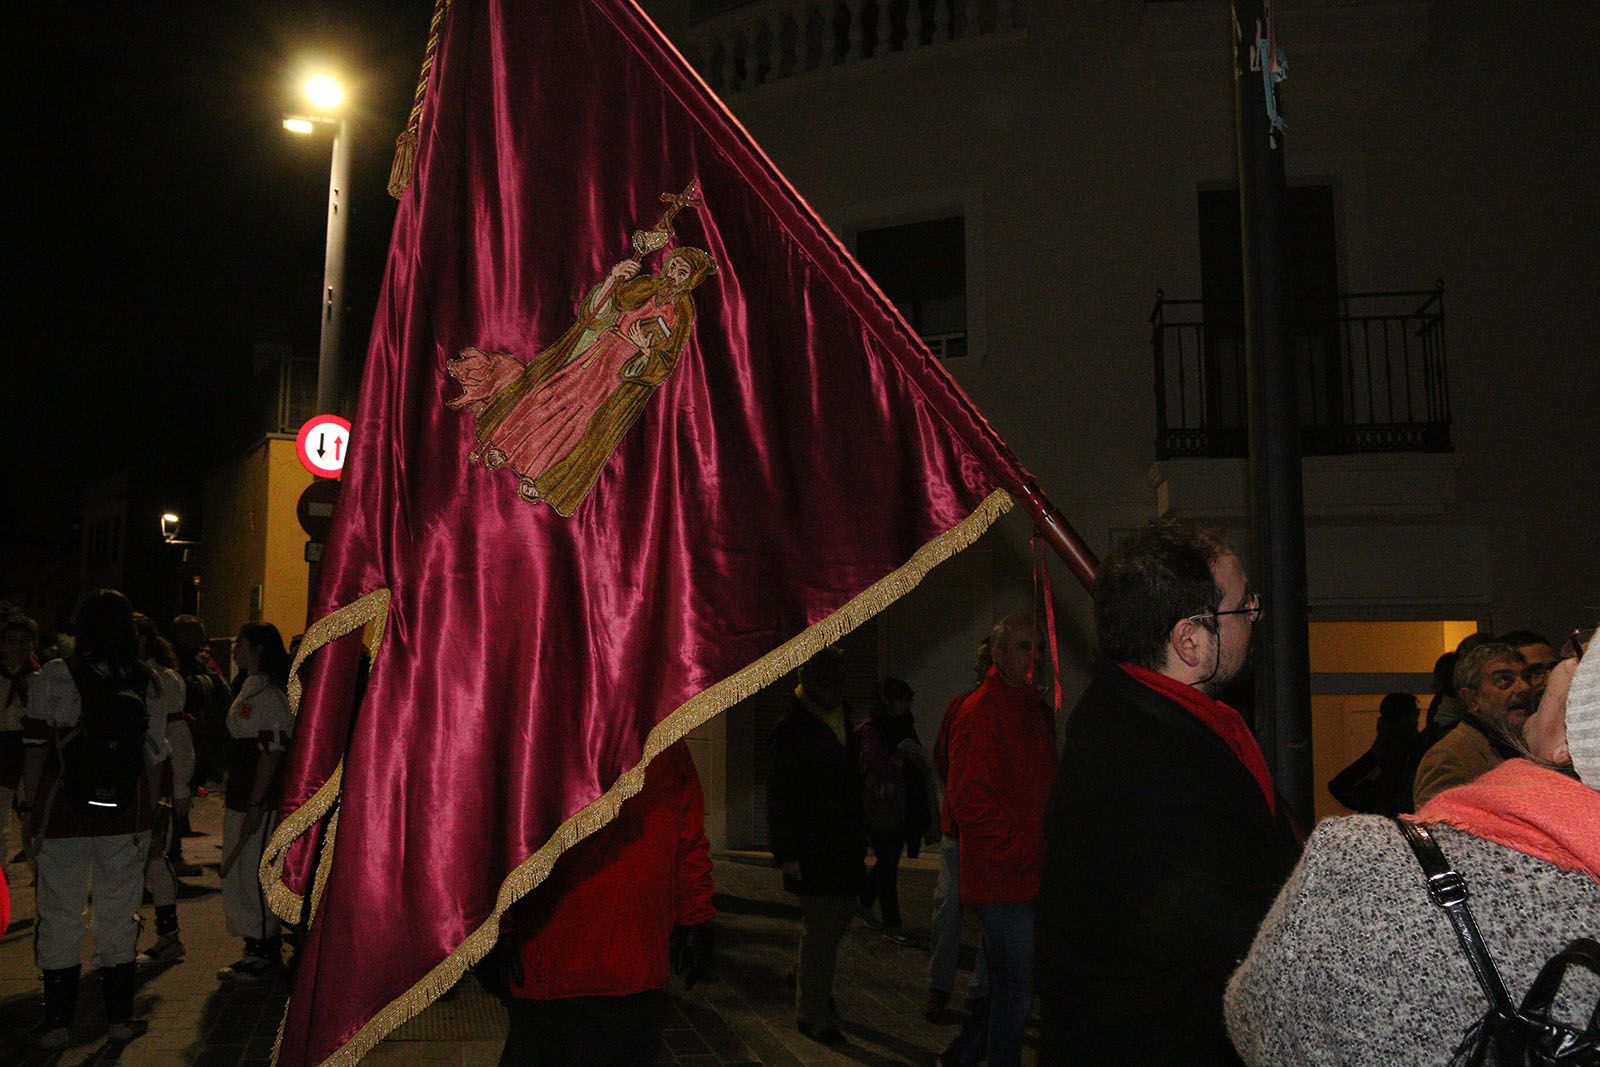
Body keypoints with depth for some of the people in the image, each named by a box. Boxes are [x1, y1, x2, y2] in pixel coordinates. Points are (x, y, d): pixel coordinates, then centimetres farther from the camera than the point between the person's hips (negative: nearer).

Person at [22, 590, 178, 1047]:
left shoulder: (55, 677, -9)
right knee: (119, 916, 11)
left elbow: (37, 749, -6)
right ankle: (120, 1016, 18)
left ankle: (58, 1020, 16)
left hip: (62, 815, -2)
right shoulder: (149, 683, -2)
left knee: (60, 916, 10)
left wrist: (32, 808, 2)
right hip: (127, 819, 2)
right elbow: (157, 755, 2)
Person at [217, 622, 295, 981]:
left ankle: (266, 954, 9)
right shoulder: (250, 686, 14)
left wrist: (255, 805, -22)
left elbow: (271, 752, -22)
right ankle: (256, 950, 26)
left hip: (261, 801, -10)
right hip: (241, 797, 10)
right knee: (238, 872, 16)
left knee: (253, 873, -2)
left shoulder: (269, 694, -18)